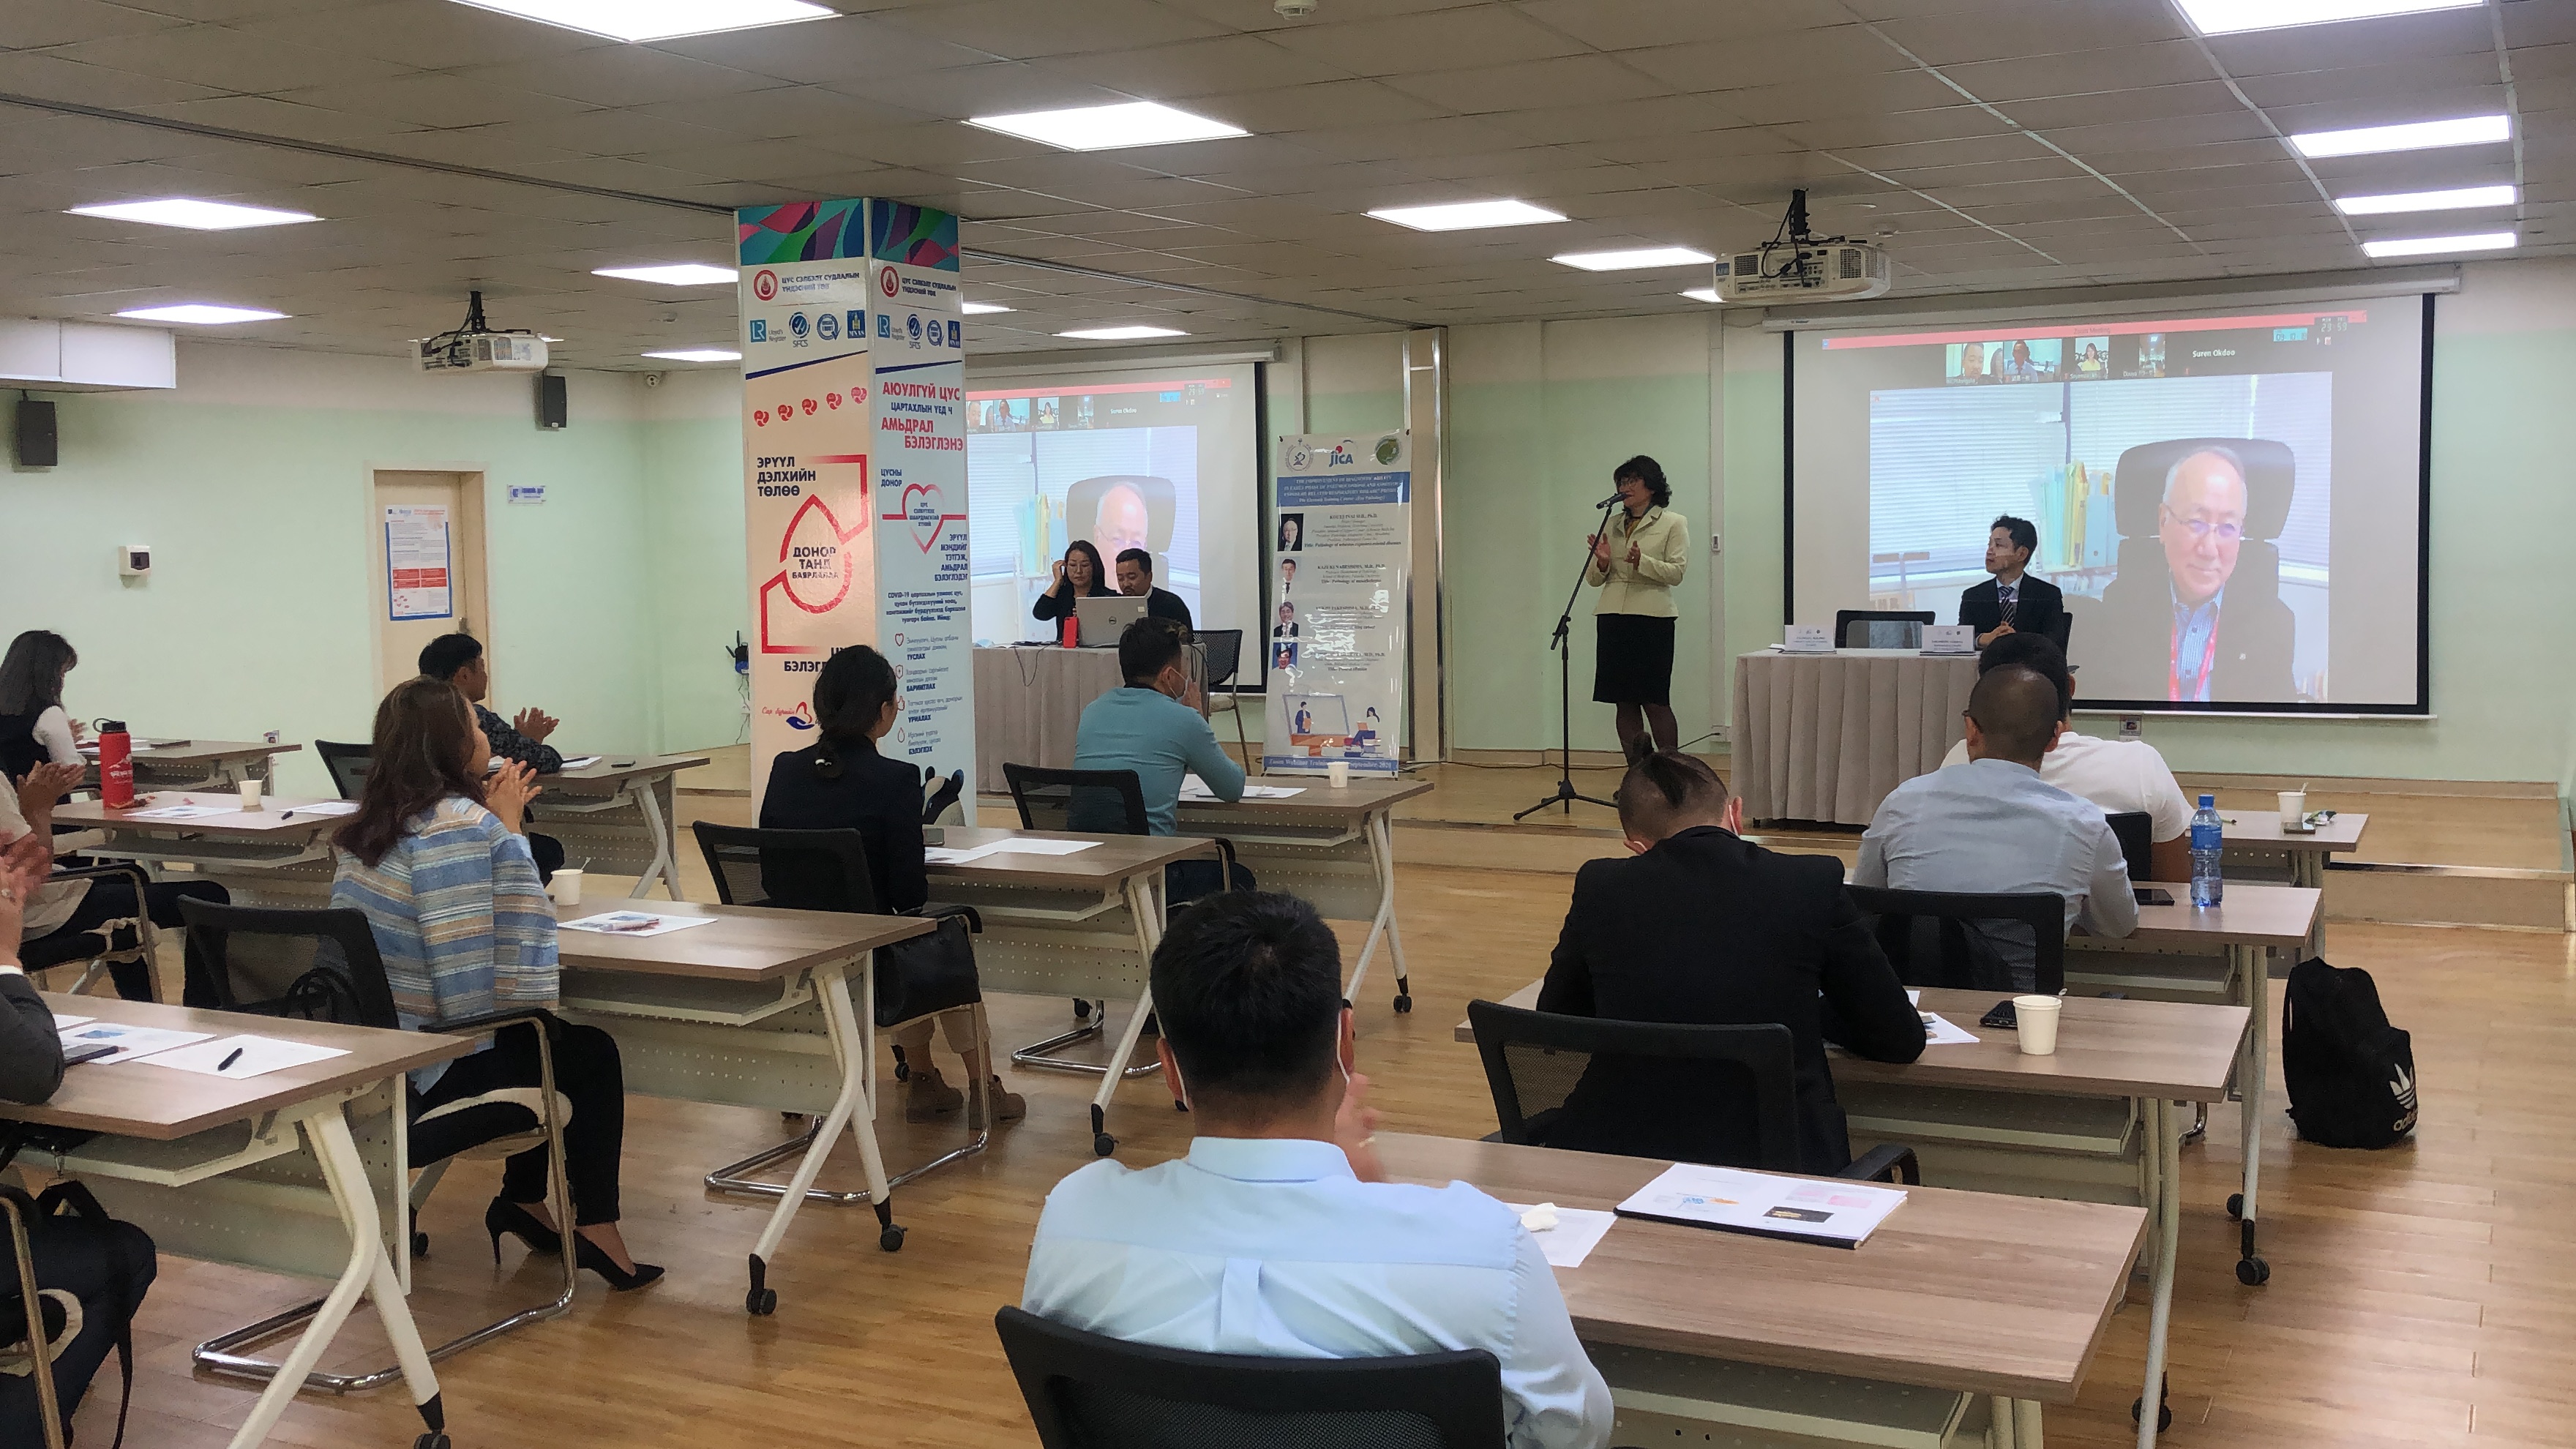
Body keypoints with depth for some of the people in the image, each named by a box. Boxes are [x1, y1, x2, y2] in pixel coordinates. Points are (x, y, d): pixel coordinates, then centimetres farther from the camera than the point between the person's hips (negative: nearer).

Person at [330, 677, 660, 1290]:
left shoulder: (365, 829, 8)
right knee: (592, 1054, 14)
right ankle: (595, 1230, 18)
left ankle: (523, 1200, 32)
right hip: (434, 1076, -9)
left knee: (552, 1037, 28)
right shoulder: (464, 826, -20)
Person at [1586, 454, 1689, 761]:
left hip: (1652, 619, -5)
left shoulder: (1673, 523, 4)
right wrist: (1602, 562, -7)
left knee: (1655, 701, -5)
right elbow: (1593, 579, 15)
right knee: (1625, 703, 4)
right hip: (1612, 619, 5)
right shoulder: (1612, 524, 16)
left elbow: (1676, 572, -7)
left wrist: (1642, 562, -23)